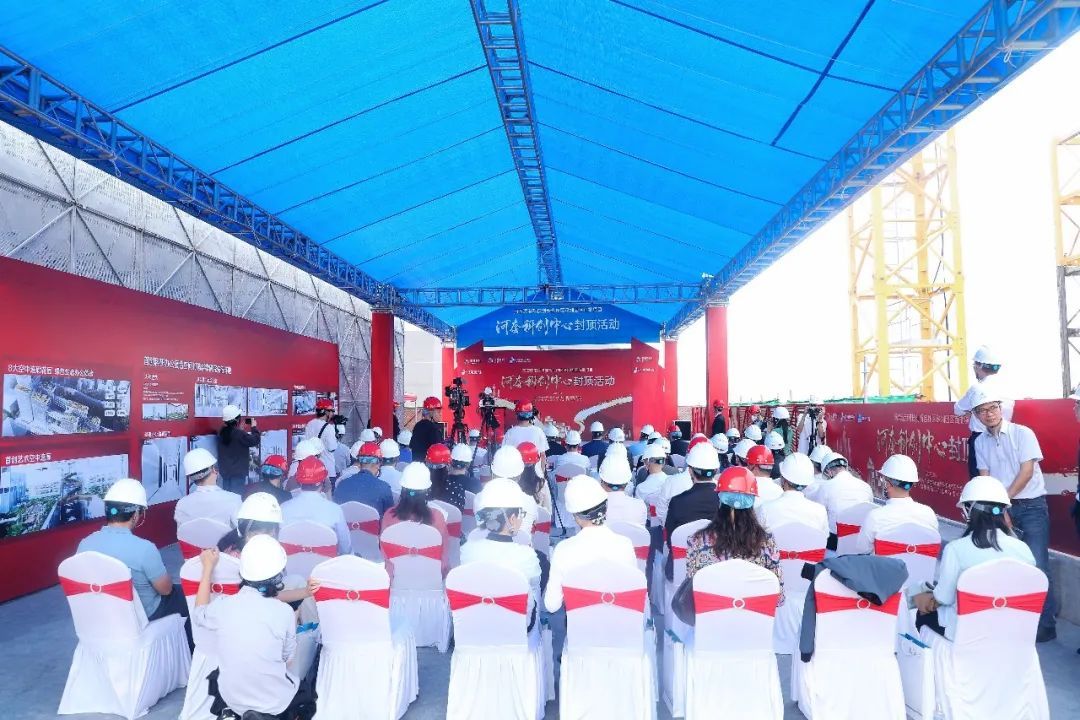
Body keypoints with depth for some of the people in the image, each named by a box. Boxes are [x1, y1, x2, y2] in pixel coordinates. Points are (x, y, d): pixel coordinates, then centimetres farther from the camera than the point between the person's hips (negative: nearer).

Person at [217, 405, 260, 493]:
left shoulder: (222, 432, 2)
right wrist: (254, 427, -2)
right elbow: (255, 440, -15)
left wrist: (240, 429, 13)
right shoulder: (239, 434, -20)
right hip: (238, 472, -7)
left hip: (225, 471, 7)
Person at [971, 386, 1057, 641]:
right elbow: (985, 478, 4)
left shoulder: (1022, 433, -8)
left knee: (1037, 565, -6)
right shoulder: (980, 442, 4)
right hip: (1002, 507, 4)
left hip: (1032, 506, -4)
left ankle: (1045, 624, 4)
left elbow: (1027, 471, -11)